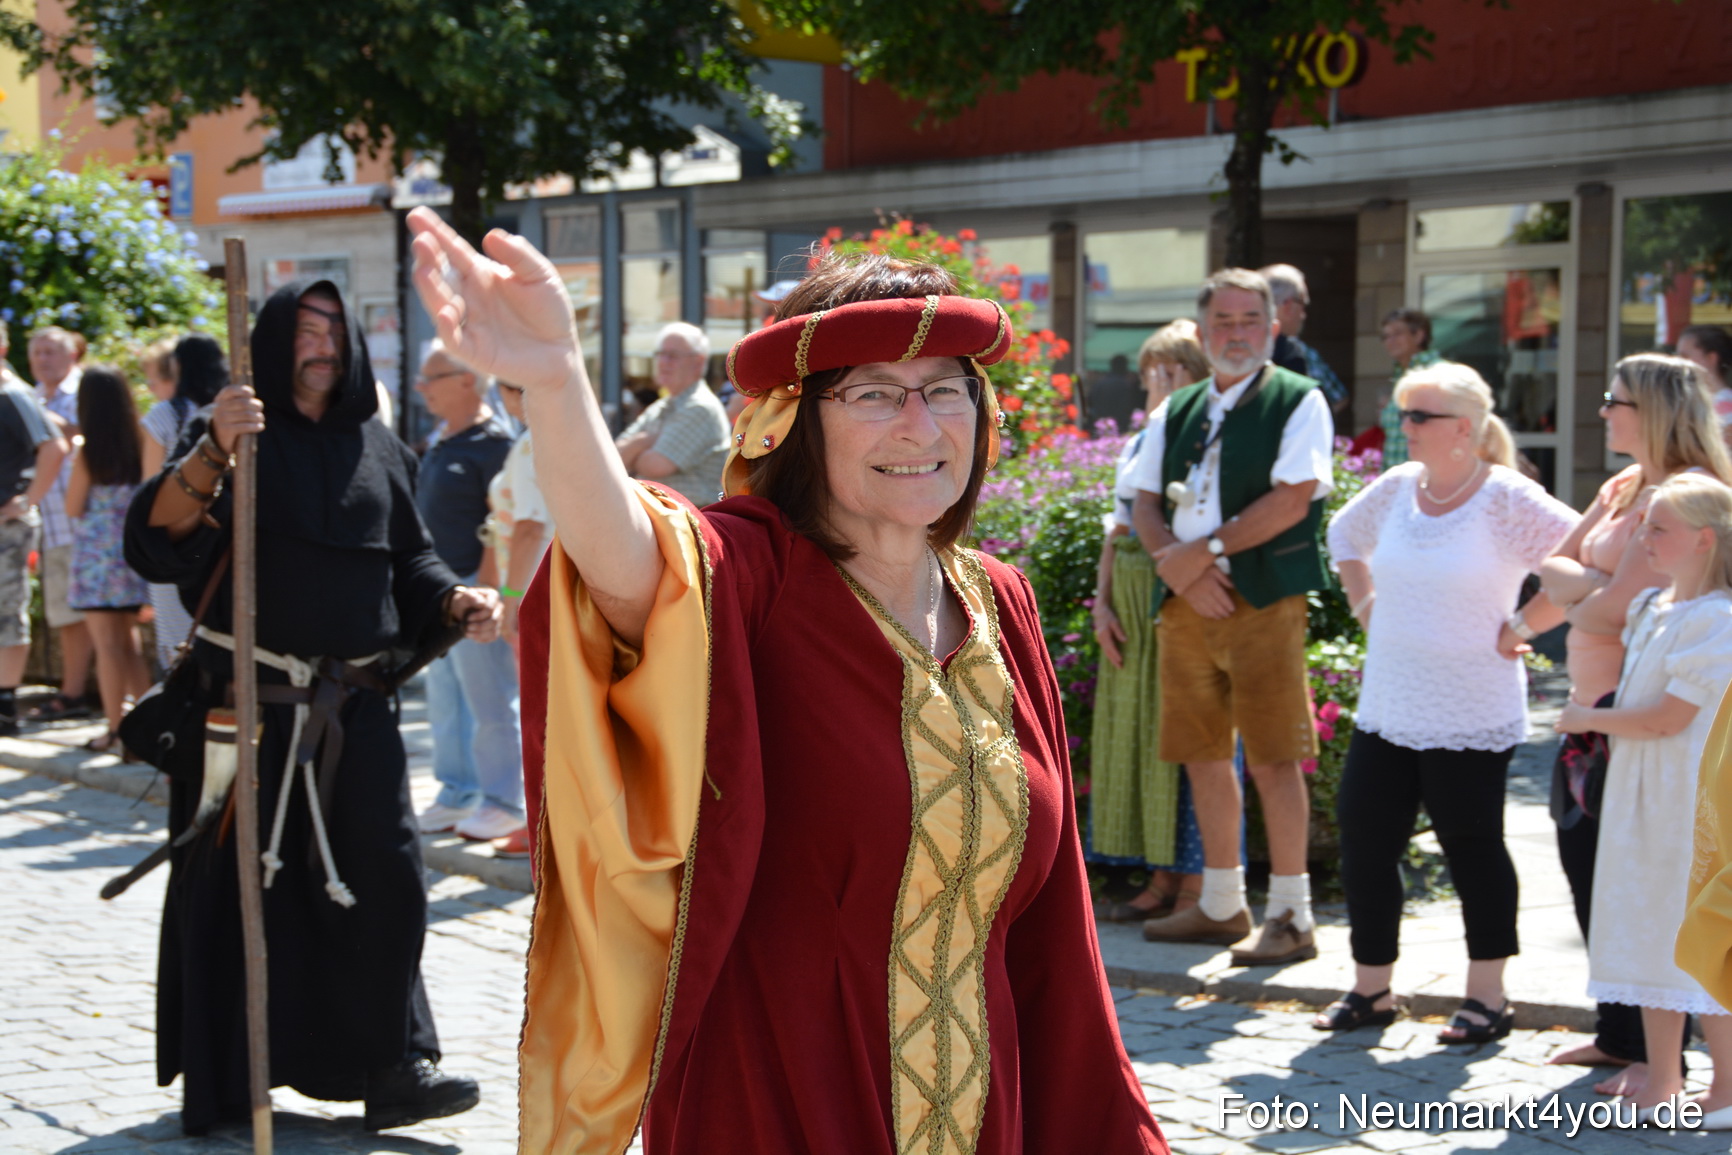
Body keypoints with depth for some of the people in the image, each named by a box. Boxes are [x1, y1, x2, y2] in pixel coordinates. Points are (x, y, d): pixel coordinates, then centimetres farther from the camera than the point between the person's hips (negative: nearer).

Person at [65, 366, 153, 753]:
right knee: (130, 643, 16)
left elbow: (74, 508, -5)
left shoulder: (87, 453, -11)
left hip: (96, 558, -5)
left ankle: (115, 731, 1)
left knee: (107, 645, -1)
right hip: (132, 555, 5)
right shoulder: (138, 446, -1)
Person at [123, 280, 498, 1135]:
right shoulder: (234, 436, -2)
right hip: (250, 705, -3)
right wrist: (210, 453, -32)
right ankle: (225, 1080, 15)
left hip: (355, 706, 3)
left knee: (382, 879, 0)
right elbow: (158, 541, -16)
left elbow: (410, 558, 16)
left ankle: (393, 1067, 7)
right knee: (239, 885, 3)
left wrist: (457, 602, -5)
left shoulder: (379, 450, 10)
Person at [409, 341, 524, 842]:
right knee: (444, 698, 15)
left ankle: (504, 803, 7)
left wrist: (483, 587, -22)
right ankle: (457, 795, 25)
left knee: (489, 702, -2)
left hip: (473, 587, -9)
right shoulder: (440, 440, 13)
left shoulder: (493, 443, -15)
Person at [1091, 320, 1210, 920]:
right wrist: (1102, 604, 5)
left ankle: (1196, 886, 3)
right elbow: (1117, 530, 14)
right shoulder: (1135, 445, 16)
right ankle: (1161, 880, 18)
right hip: (1133, 605, 8)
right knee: (1135, 731, 9)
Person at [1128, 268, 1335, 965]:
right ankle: (1221, 907, 21)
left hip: (1262, 599, -6)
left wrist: (1204, 550, -12)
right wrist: (1174, 566, -7)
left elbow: (1291, 500, -11)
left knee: (1272, 759, -6)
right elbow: (1144, 503, 12)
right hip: (1185, 600, 6)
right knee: (1202, 756, 10)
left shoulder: (1298, 401, 0)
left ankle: (1291, 916, 1)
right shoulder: (1176, 411, 18)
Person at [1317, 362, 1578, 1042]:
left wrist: (1522, 629, -12)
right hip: (1386, 706, 6)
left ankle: (1487, 999, 17)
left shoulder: (1507, 500, -12)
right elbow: (1343, 537, 25)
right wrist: (1364, 603, 15)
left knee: (1472, 846, 4)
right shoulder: (1396, 488, 5)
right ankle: (1371, 990, 20)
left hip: (1469, 714, -6)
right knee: (1365, 843, 6)